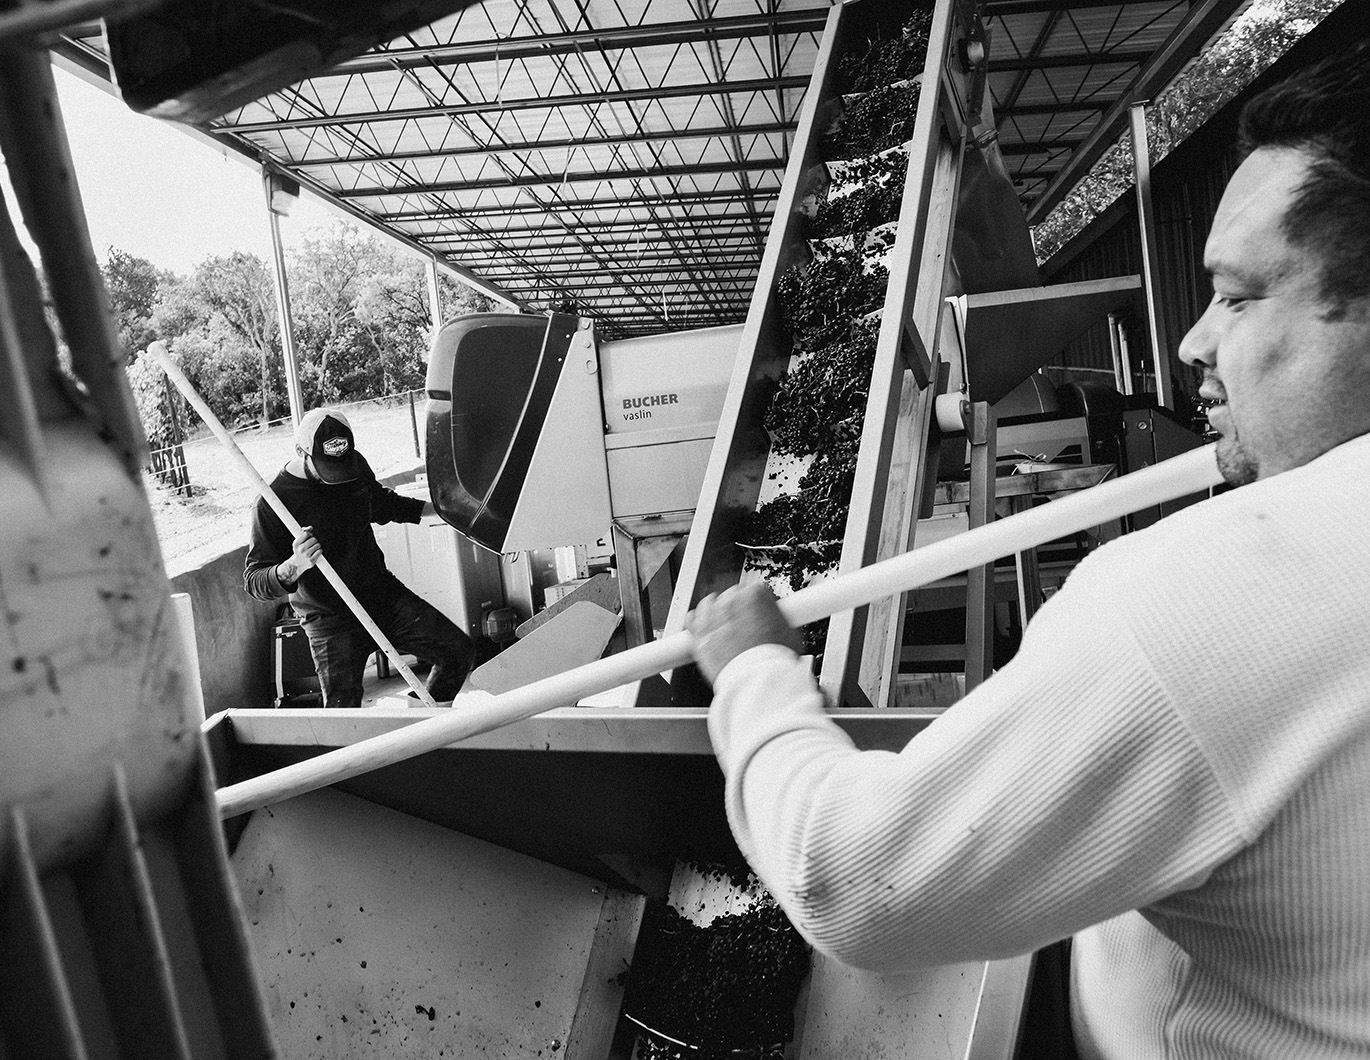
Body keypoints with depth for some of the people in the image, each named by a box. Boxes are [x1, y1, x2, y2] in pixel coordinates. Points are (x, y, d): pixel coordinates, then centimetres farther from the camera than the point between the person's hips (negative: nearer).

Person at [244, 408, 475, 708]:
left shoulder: (356, 464, 0)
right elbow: (252, 581, -16)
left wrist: (437, 508, 12)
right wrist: (293, 567, -37)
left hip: (383, 591, 5)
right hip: (330, 618, -5)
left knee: (459, 652, 2)